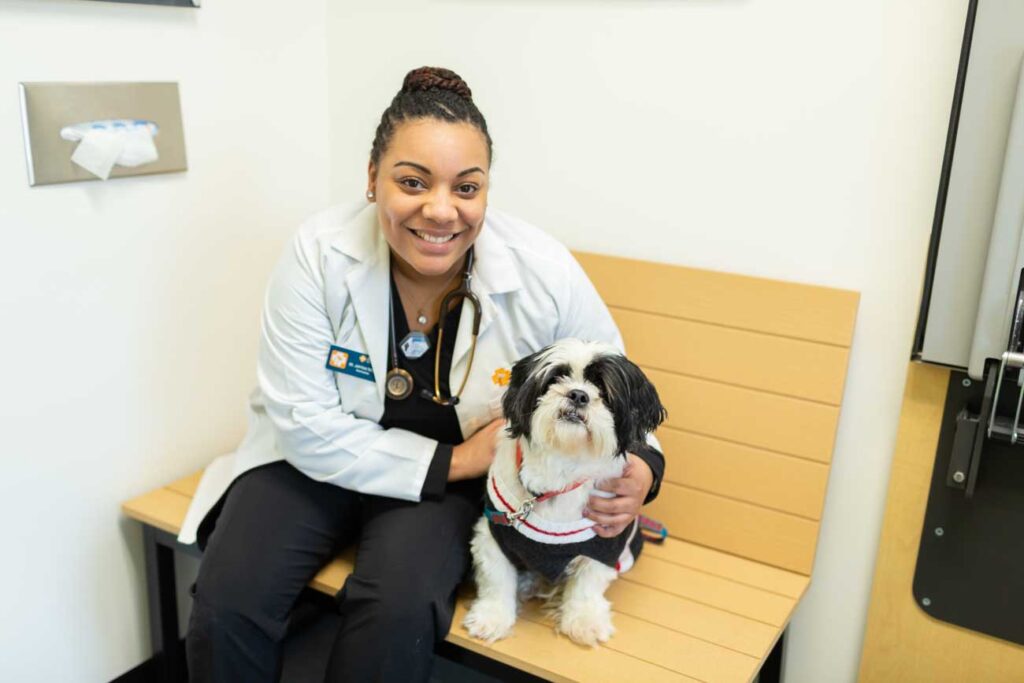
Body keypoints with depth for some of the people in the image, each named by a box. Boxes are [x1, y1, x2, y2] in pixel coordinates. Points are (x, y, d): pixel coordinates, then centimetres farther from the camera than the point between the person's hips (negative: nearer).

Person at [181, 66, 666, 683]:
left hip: (459, 475, 0)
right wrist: (455, 461, -21)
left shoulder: (544, 274, -20)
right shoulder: (319, 254, -20)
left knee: (400, 608, -28)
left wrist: (638, 469, -25)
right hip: (319, 461, 1)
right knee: (227, 604, -19)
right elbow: (308, 425, -17)